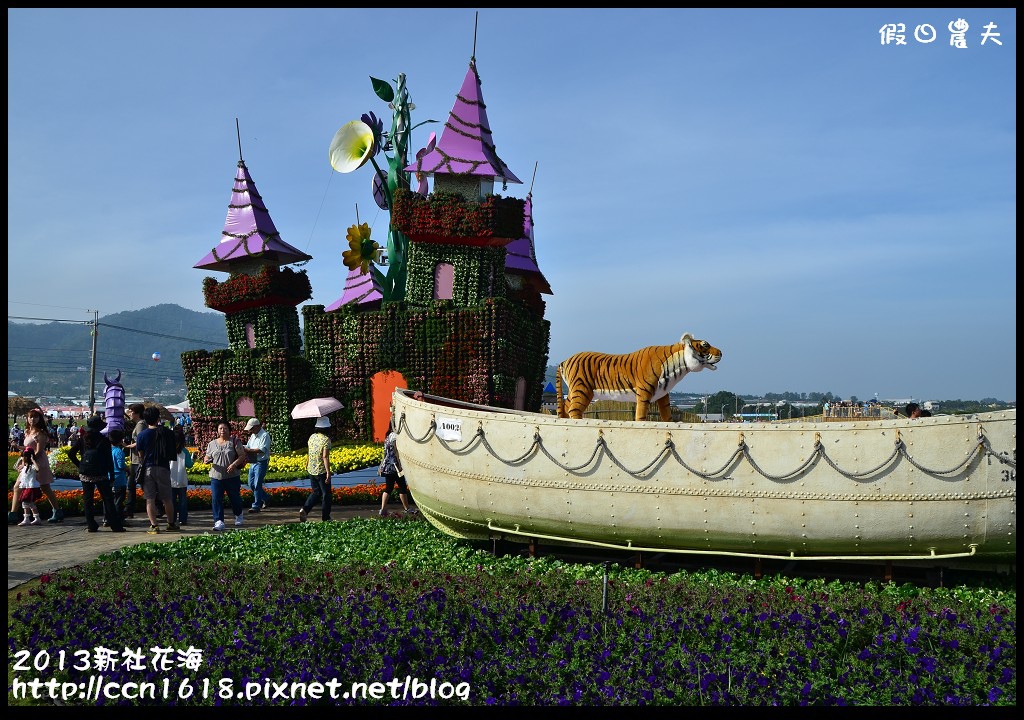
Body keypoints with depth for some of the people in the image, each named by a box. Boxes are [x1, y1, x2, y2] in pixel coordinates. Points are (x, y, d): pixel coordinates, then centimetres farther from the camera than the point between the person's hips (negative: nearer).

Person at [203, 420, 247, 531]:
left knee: (235, 497, 10)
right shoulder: (212, 443, 11)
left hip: (232, 476, -2)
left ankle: (238, 516, 35)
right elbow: (207, 457, 15)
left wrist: (234, 464, -19)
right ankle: (219, 521, -7)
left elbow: (242, 456, -4)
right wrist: (207, 460, -9)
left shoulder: (234, 442, 1)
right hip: (216, 476, 2)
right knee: (216, 499, -8)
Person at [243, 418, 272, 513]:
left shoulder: (265, 435, -13)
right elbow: (247, 447, 19)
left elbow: (262, 450, -23)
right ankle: (265, 499, 28)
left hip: (261, 463, -9)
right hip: (252, 463, 9)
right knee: (251, 484, 12)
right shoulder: (253, 436, 15)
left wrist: (249, 450, -24)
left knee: (257, 485, -8)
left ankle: (256, 506, -1)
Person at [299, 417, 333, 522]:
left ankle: (304, 509, 1)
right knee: (326, 494, 7)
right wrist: (328, 472, -23)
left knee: (316, 492, 20)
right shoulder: (326, 439, -16)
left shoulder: (312, 437, 4)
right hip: (321, 471, -6)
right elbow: (325, 457, -22)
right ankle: (325, 517, 11)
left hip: (311, 470, 6)